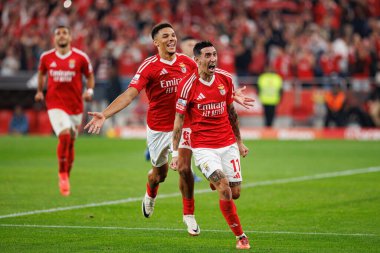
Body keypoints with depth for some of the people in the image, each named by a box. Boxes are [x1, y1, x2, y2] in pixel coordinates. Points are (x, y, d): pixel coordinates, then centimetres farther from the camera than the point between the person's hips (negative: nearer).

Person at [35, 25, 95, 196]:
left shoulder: (80, 57, -3)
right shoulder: (46, 57, 2)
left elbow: (90, 76, 9)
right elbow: (41, 73, 22)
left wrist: (89, 90, -8)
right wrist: (39, 91, 14)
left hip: (75, 106, 1)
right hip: (55, 104, -1)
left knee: (70, 142, 11)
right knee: (64, 135, -23)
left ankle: (66, 177, 30)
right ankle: (62, 174, -7)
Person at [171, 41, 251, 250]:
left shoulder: (226, 79, 3)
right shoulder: (188, 85, -11)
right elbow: (179, 119, -7)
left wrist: (239, 141, 18)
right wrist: (175, 152, -11)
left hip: (228, 144, 5)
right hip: (203, 146, -5)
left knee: (235, 193, 4)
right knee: (225, 190, -19)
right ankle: (240, 236, -4)